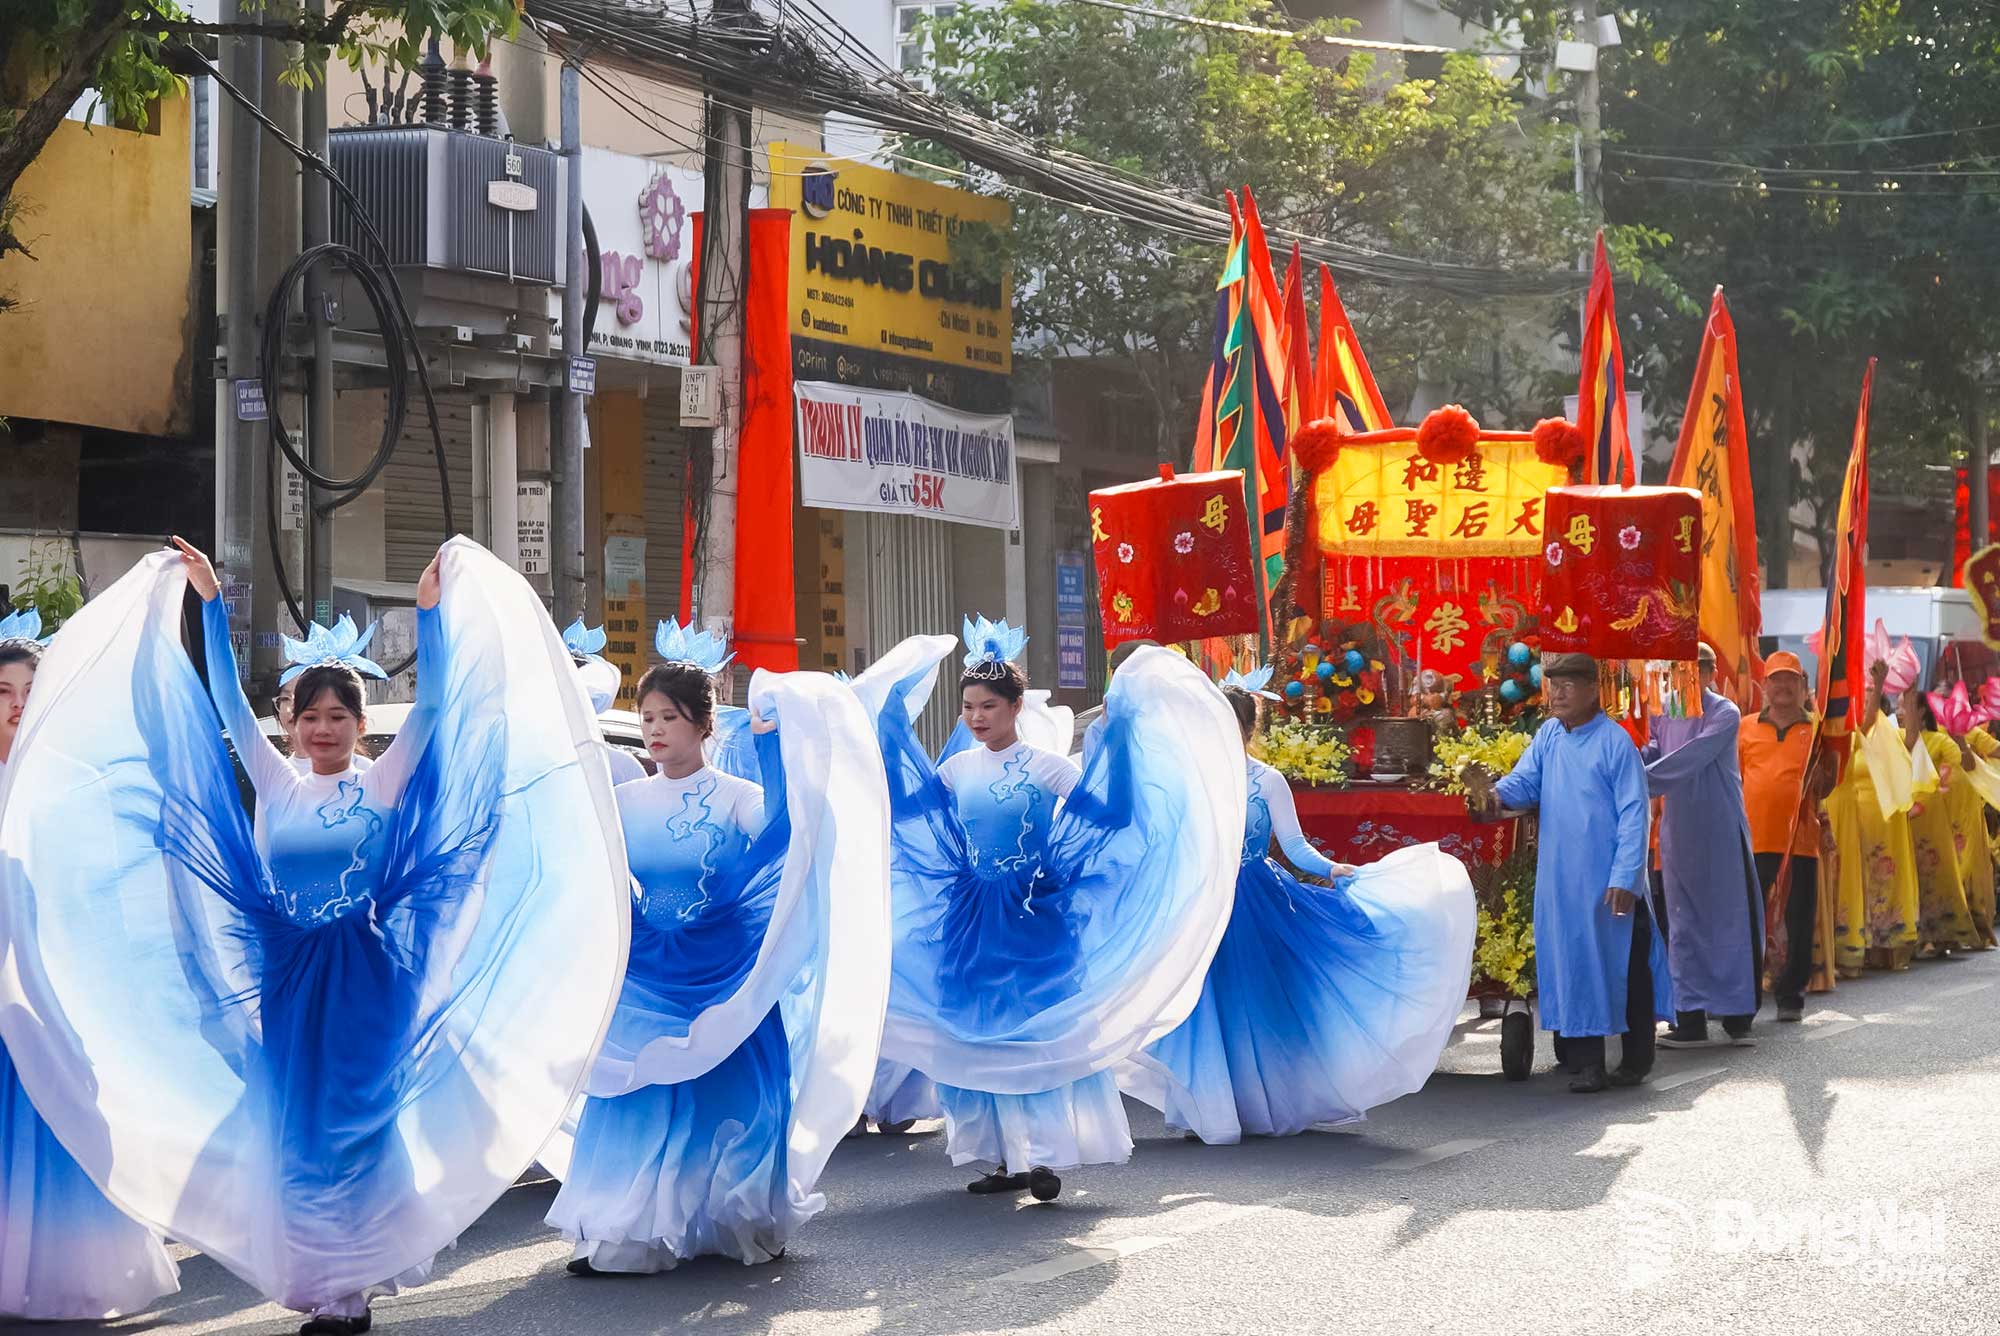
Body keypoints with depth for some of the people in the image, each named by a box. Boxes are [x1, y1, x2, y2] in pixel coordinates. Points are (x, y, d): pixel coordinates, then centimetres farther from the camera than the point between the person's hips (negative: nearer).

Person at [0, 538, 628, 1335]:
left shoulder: (385, 785, 0)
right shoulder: (274, 787, 6)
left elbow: (433, 704, -7)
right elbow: (225, 702, 2)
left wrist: (433, 610, -13)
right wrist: (208, 604, -3)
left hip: (363, 974, -2)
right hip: (286, 977, 2)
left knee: (358, 1118, 0)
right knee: (297, 1123, 3)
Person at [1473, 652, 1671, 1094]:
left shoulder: (1616, 742, -8)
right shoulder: (1549, 735, 10)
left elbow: (1634, 814, -10)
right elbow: (1526, 780, 4)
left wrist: (1624, 878, -15)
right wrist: (1498, 792, -20)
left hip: (1609, 881, -5)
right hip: (1560, 879, 5)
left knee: (1624, 966, 2)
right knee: (1572, 965, 5)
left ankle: (1636, 1060, 11)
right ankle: (1587, 1063, 11)